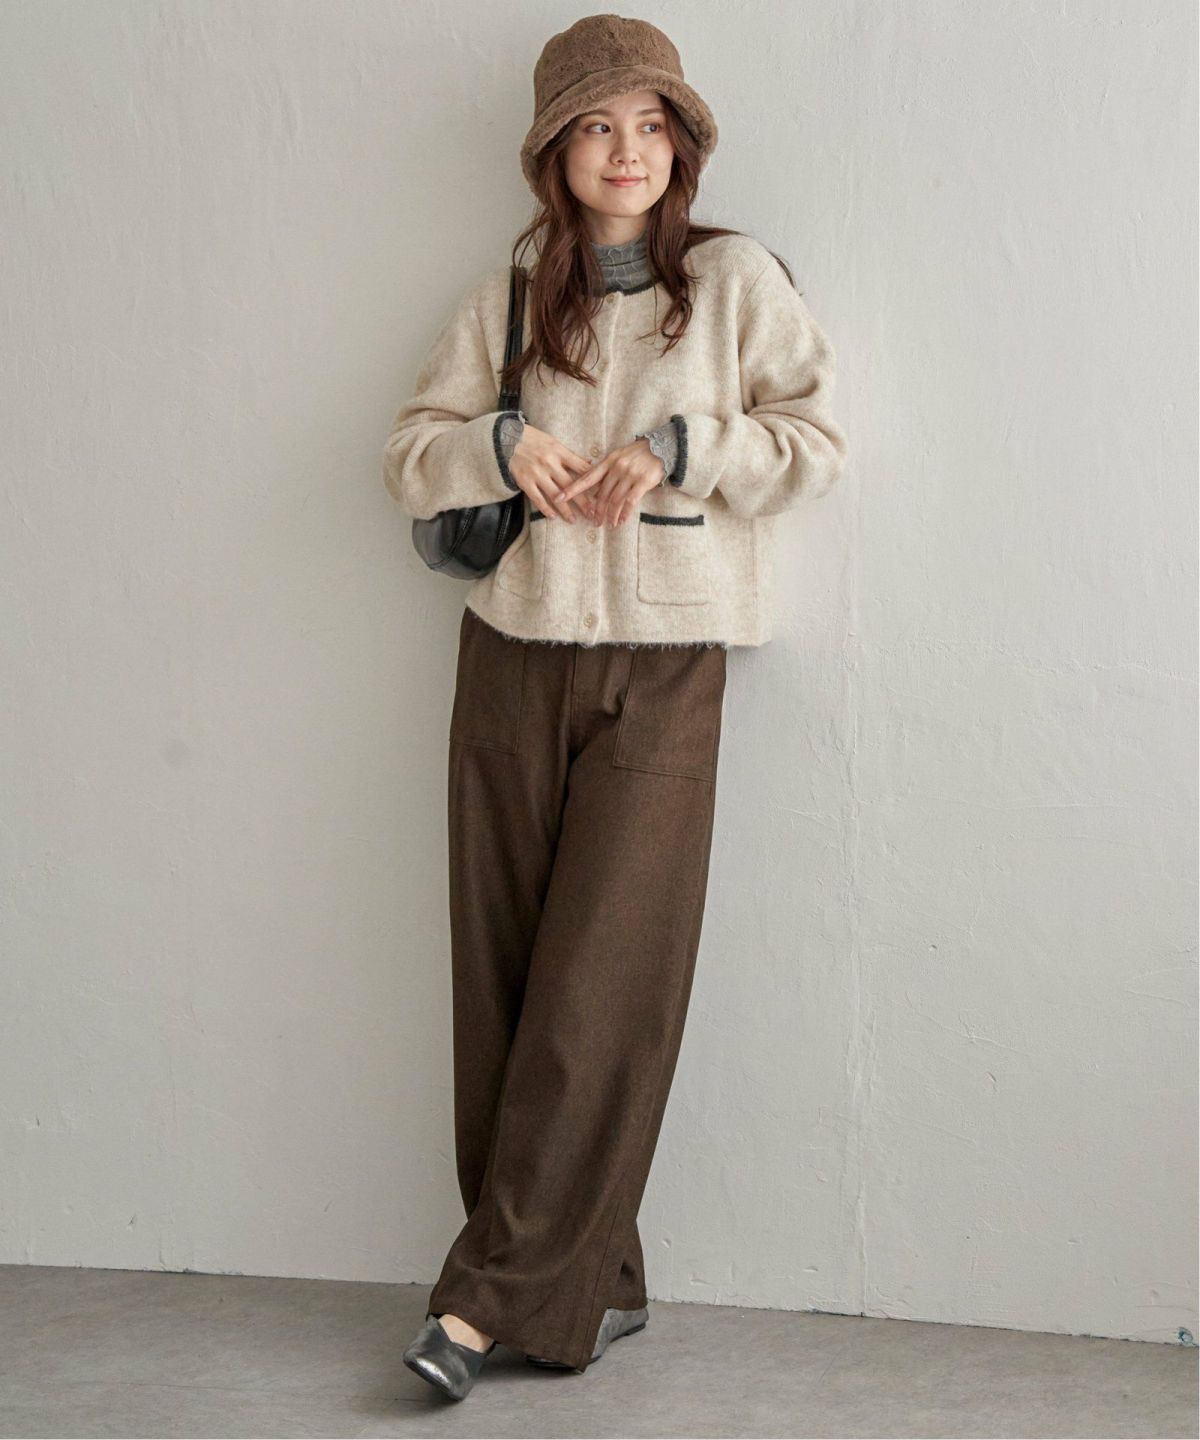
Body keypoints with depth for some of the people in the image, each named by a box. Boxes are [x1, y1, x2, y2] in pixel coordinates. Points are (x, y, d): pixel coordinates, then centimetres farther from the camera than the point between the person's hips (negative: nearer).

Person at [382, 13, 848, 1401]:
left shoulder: (732, 278, 4)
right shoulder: (505, 298, 11)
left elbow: (817, 437, 1)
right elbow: (411, 451, 11)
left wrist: (681, 448, -12)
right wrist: (502, 444, -9)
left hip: (663, 666, -3)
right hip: (515, 655, 3)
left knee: (601, 986, -8)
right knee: (507, 975, 2)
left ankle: (493, 1291, -1)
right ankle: (581, 1285, 12)